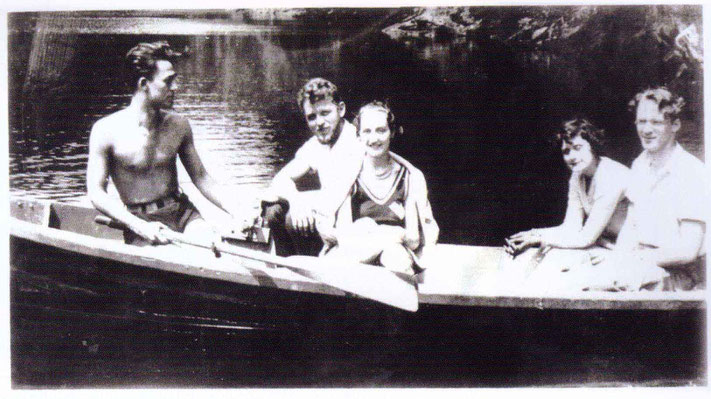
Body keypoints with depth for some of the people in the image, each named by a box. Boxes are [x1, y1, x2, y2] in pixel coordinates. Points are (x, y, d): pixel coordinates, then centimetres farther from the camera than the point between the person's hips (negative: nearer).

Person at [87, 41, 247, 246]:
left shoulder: (179, 126, 5)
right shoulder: (106, 130, -7)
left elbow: (201, 178, 12)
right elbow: (96, 192, -8)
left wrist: (237, 214, 0)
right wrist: (140, 227, -20)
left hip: (182, 212, 4)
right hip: (139, 221, -3)